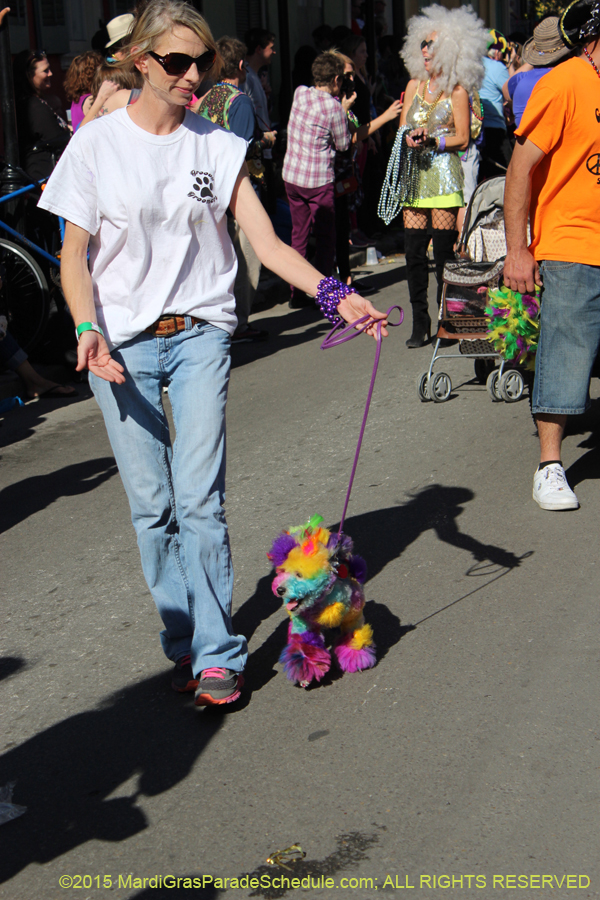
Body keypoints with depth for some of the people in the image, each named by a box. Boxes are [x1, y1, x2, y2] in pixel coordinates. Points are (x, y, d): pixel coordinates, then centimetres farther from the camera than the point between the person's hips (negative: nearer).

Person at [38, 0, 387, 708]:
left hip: (200, 336, 0)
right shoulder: (97, 144, 0)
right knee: (152, 506, 3)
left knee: (200, 501, -7)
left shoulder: (218, 147, 4)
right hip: (121, 344, 0)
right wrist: (87, 328, -16)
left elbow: (267, 243, -3)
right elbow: (74, 255, 1)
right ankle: (183, 642, 18)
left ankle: (216, 654, 1)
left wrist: (334, 295, -18)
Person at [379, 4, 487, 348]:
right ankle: (420, 324, 8)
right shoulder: (415, 85, 16)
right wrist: (410, 137, -7)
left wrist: (431, 141, -16)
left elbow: (462, 139, -3)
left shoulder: (457, 91, -1)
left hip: (444, 171, -5)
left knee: (444, 251, -6)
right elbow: (402, 127, 15)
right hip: (415, 173, 5)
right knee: (414, 251, 1)